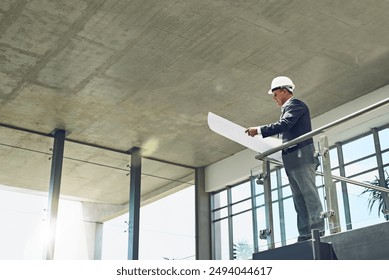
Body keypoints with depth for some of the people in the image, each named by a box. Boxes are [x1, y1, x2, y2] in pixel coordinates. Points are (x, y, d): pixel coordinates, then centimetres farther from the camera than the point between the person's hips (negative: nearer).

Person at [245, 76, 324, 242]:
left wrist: (259, 130, -13)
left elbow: (283, 125, -15)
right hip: (294, 160, 10)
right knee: (300, 201, 3)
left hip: (302, 156, -10)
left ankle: (318, 233, -14)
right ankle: (305, 236, 2)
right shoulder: (288, 109, 28)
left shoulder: (295, 104, 0)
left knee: (310, 196, -12)